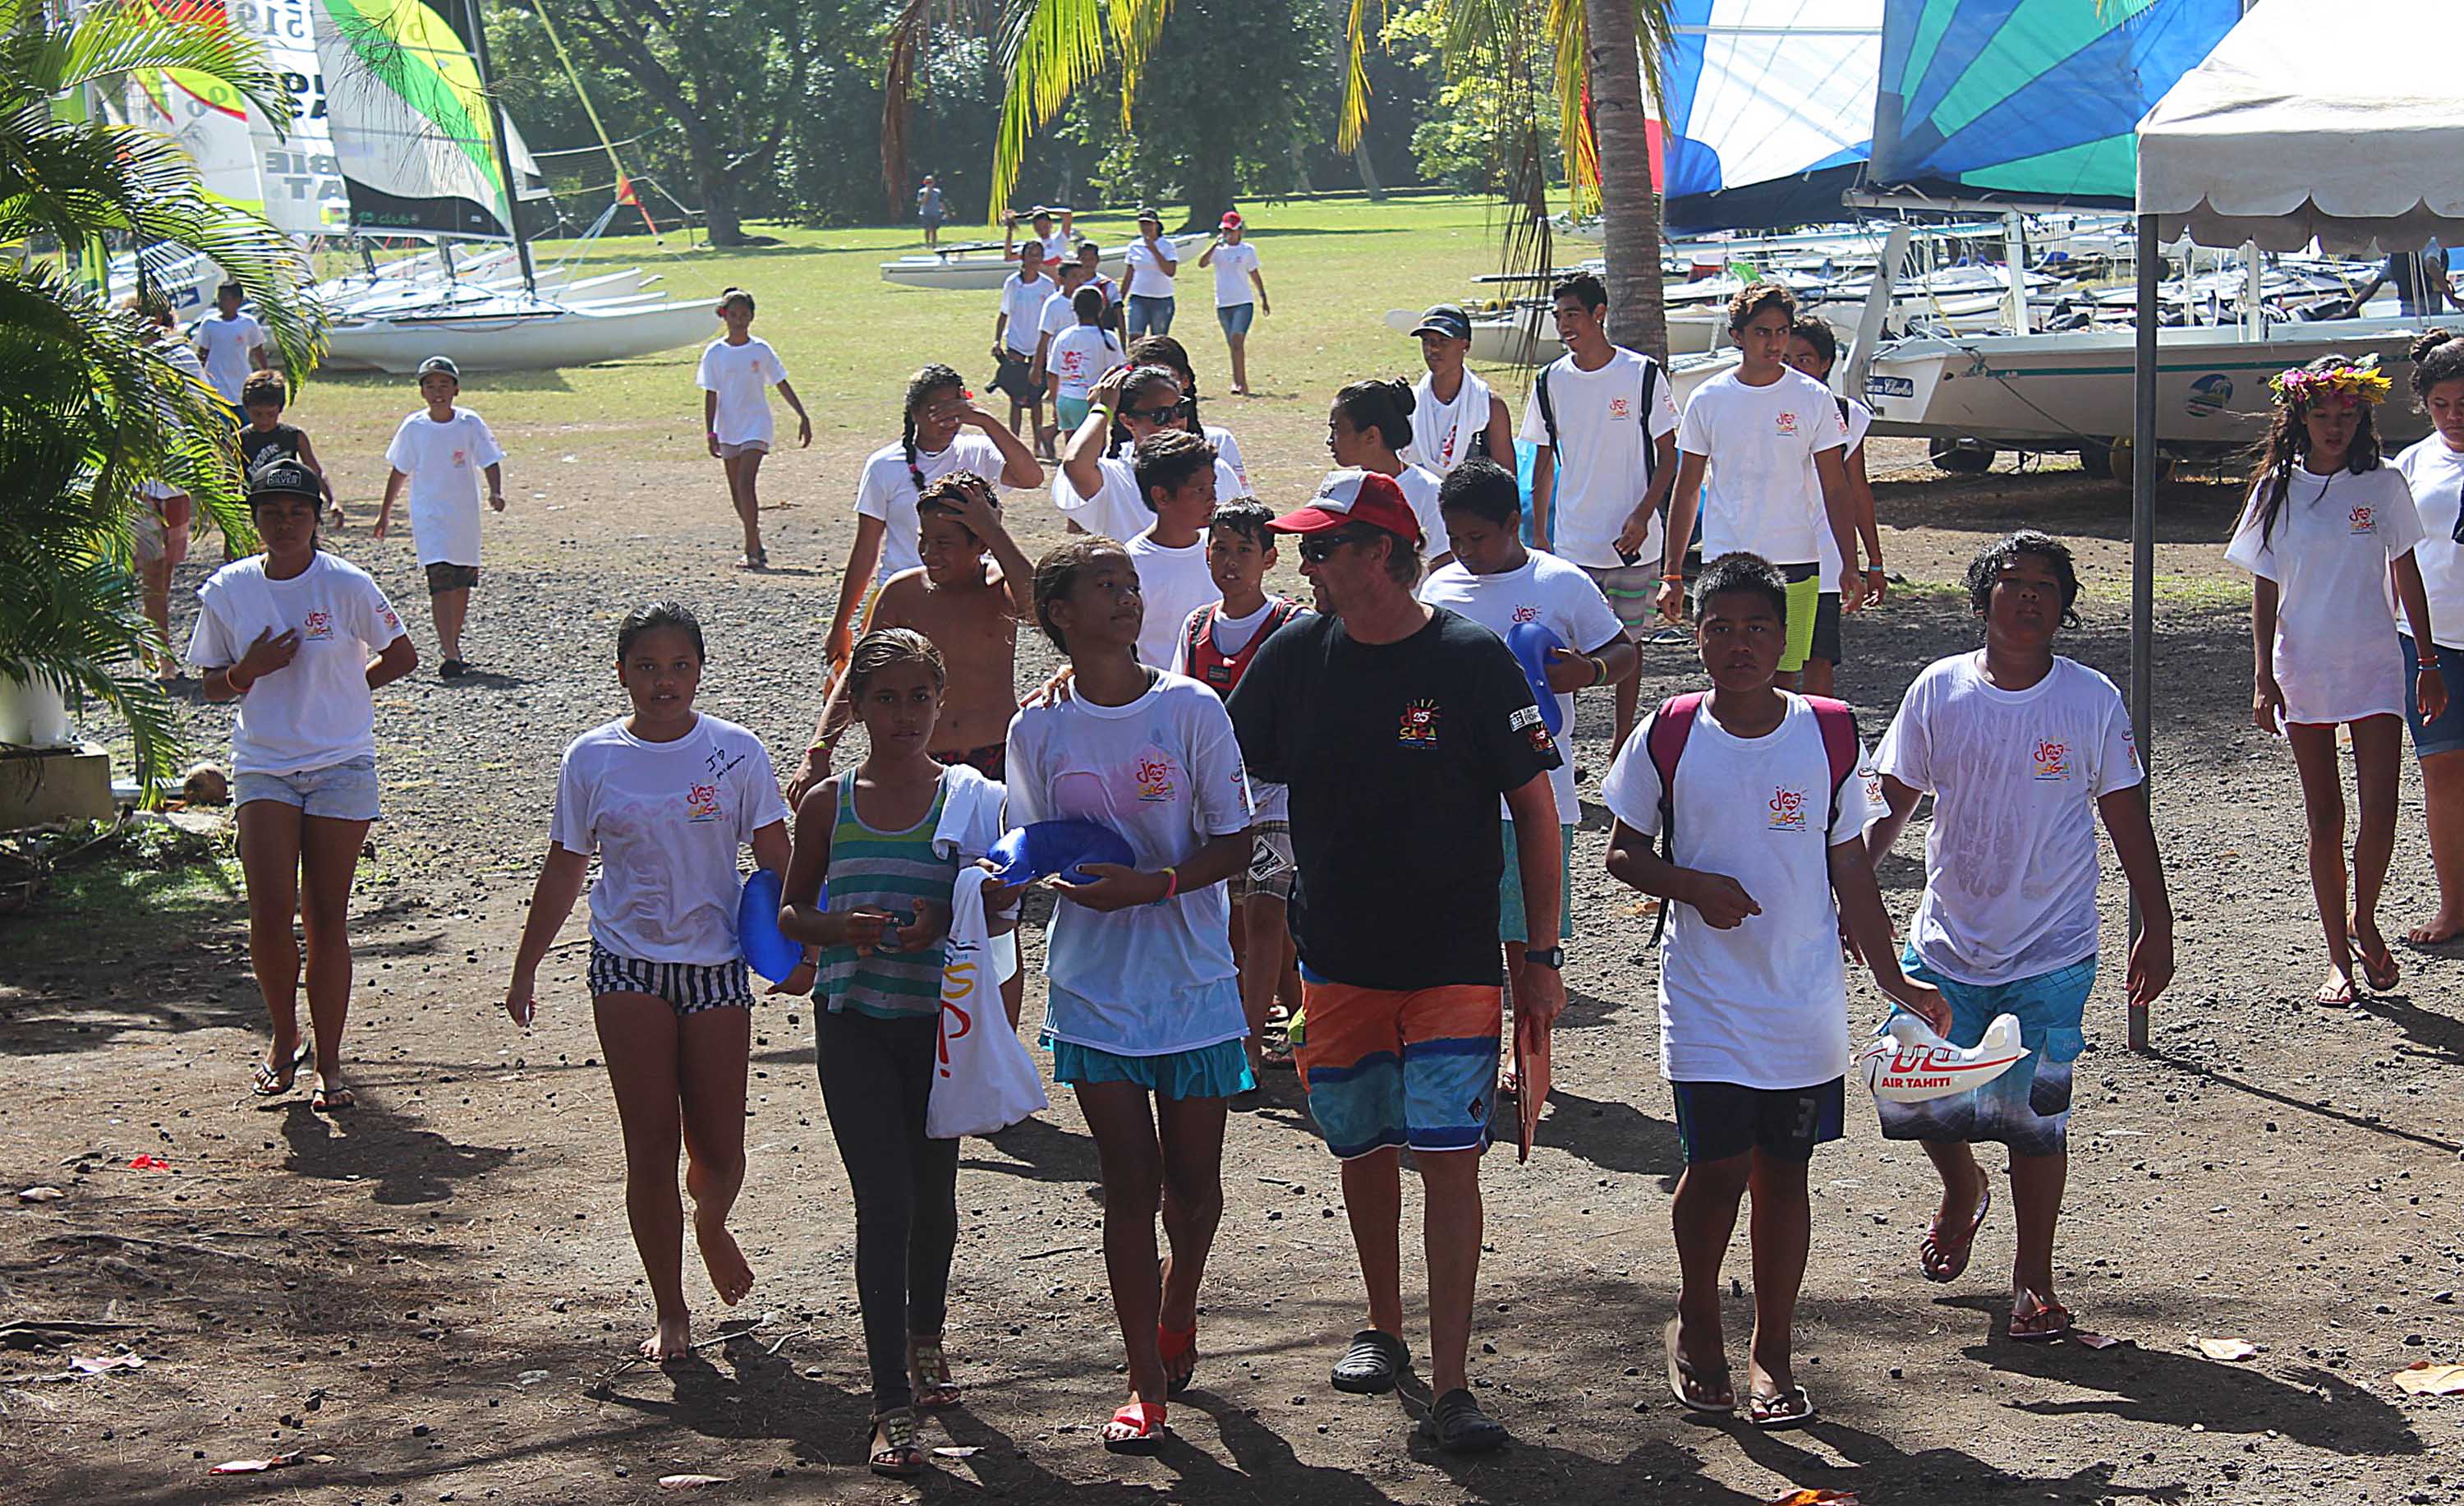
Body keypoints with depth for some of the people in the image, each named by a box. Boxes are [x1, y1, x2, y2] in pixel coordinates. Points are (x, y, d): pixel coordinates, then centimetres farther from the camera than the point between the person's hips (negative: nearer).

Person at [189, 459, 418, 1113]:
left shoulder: (346, 585, -6)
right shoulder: (228, 591, 0)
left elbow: (401, 657, 6)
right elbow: (214, 684, 8)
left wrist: (341, 692, 2)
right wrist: (250, 672, -12)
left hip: (342, 768, -1)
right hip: (263, 768, 1)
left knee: (326, 919, 1)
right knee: (270, 912, -10)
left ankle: (328, 1064, 10)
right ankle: (284, 1039, 14)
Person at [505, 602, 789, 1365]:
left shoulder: (736, 753, -1)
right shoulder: (592, 759, 0)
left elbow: (776, 860, 2)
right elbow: (564, 871, 8)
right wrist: (525, 969, 10)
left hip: (715, 964, 0)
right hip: (628, 965, 0)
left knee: (718, 1146, 2)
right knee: (650, 1141, -2)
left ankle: (711, 1224, 39)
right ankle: (670, 1313, 10)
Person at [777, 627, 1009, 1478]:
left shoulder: (970, 799, 0)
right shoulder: (828, 805, 2)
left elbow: (996, 912, 5)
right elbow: (791, 910, 10)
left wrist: (944, 922, -16)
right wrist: (839, 927, -12)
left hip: (941, 1020, 1)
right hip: (854, 1023, -1)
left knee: (934, 1191, 15)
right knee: (885, 1199, -9)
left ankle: (925, 1336, 43)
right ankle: (892, 1406, -6)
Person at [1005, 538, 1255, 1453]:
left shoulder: (1192, 709, -6)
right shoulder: (1039, 731, 0)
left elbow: (1236, 846, -5)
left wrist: (1152, 883, -21)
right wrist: (989, 889, -10)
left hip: (1193, 980, 0)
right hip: (1093, 988, 0)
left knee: (1192, 1181, 9)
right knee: (1129, 1184, 1)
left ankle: (1176, 1316, 39)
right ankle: (1147, 1384, 9)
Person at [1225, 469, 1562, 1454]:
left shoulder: (1471, 661, -10)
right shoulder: (1296, 656, 0)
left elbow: (1534, 809, -5)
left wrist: (1543, 956, -6)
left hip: (1454, 964, -4)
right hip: (1338, 959, 4)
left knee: (1449, 1158, -8)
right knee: (1363, 1151, 14)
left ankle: (1449, 1386, -6)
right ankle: (1383, 1331, 34)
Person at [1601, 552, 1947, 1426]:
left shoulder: (1829, 736, 1)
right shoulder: (1669, 737, -2)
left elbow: (1850, 870, 8)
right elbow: (1622, 855, 5)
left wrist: (1893, 981, 5)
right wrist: (1692, 885, -14)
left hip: (1807, 1001, 2)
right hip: (1706, 1000, -2)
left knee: (1783, 1172, 7)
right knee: (1718, 1164, -7)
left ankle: (1773, 1353, 19)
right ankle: (1697, 1326, 18)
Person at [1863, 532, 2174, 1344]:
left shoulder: (2092, 700, -4)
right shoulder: (1939, 690, -1)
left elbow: (2127, 819, 3)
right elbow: (1894, 800, 6)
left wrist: (2156, 928, 2)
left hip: (2050, 951, -2)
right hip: (1947, 941, 2)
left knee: (2035, 1116, -1)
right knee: (1916, 1094, 1)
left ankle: (2033, 1276, 15)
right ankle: (1962, 1192, 35)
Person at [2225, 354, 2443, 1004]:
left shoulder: (2383, 485, 1)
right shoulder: (2277, 490, 0)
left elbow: (2406, 575, 8)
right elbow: (2264, 591, 3)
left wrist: (2429, 663, 8)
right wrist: (2263, 679, -3)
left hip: (2374, 664, 0)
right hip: (2303, 670, 0)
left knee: (2380, 811, -8)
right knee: (2324, 818, 5)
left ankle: (2365, 921, 18)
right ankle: (2338, 956, 14)